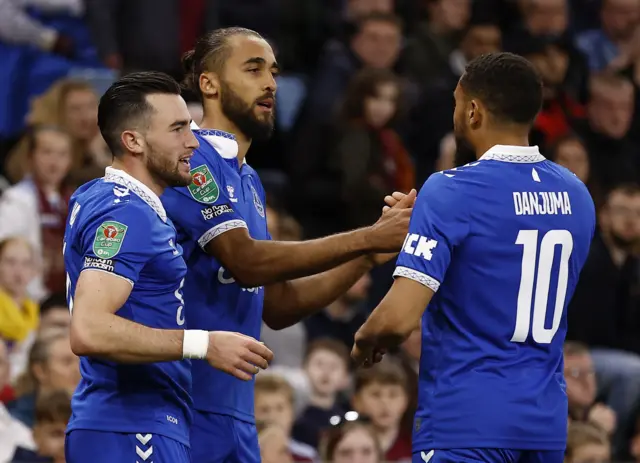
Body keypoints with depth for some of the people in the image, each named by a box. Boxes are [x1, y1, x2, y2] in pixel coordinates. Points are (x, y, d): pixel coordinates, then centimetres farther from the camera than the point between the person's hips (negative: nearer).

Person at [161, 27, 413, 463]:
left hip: (234, 411, 9)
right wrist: (366, 239, -17)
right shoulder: (192, 159, -9)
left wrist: (367, 257, 7)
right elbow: (246, 261, -19)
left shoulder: (248, 180, 18)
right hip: (182, 408, -9)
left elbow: (277, 307, 18)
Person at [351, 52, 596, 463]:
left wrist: (364, 344, 4)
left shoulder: (452, 191, -13)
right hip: (546, 419, 7)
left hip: (468, 418, -7)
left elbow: (399, 319, -20)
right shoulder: (576, 195, 8)